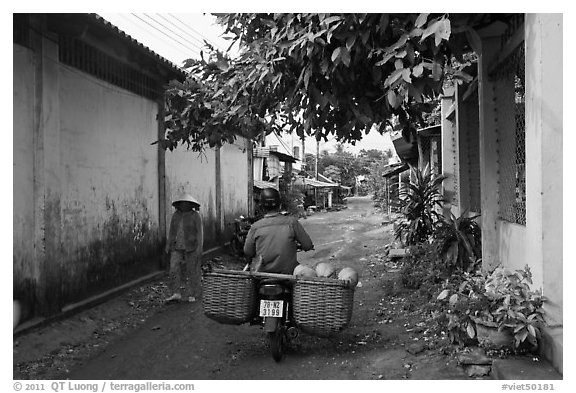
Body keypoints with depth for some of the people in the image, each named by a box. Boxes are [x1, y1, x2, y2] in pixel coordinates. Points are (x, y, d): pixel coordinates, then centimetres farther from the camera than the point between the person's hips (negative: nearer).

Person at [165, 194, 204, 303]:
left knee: (192, 270, 2)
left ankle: (192, 295, 12)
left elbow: (199, 232, -12)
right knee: (175, 269, -8)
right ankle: (177, 294, -8)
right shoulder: (176, 215, 3)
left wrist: (199, 247, -18)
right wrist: (168, 245, 5)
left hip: (191, 246, -4)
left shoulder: (196, 216, -9)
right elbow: (172, 231, 8)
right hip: (178, 247, 4)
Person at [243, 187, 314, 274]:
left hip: (261, 272, 1)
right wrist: (295, 245, 17)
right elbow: (308, 245, -4)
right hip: (287, 273, -1)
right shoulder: (291, 222, -9)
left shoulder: (256, 227, -7)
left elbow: (248, 252, 3)